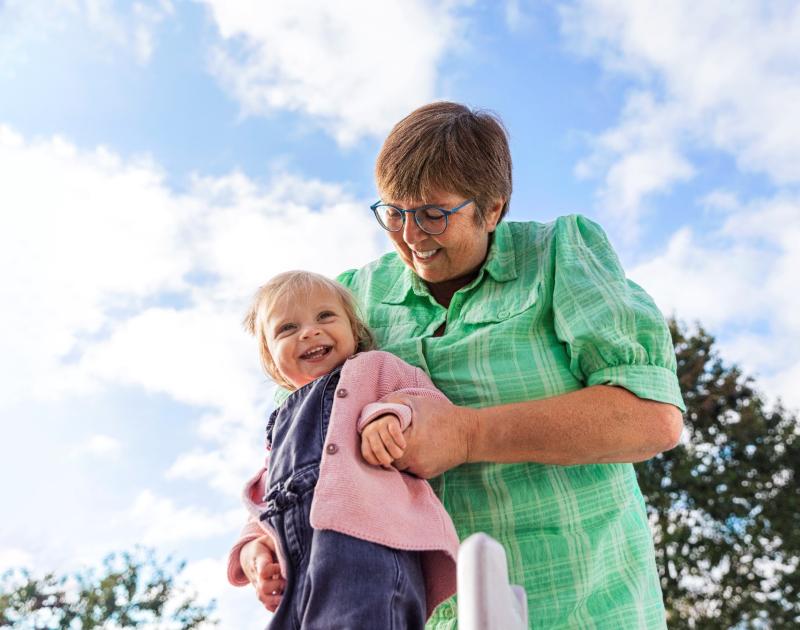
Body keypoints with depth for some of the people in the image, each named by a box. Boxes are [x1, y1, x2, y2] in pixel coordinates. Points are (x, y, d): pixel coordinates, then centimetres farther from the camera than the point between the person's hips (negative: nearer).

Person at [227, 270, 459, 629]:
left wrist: (391, 412, -11)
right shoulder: (282, 425, 36)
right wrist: (254, 547, 9)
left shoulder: (374, 367, 20)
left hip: (364, 537, -7)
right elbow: (264, 504, 31)